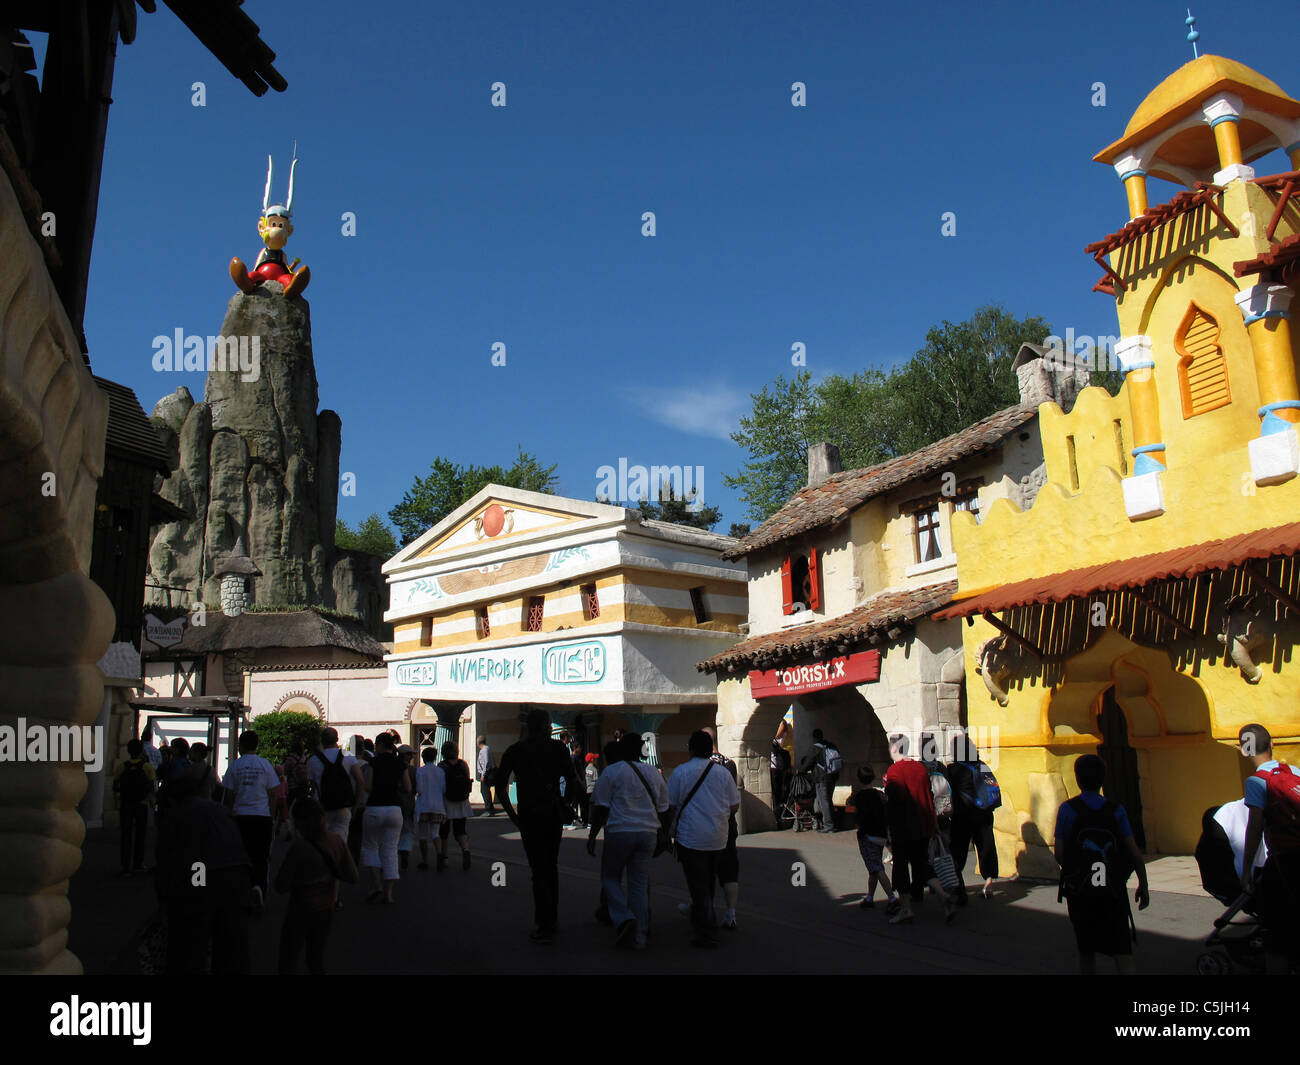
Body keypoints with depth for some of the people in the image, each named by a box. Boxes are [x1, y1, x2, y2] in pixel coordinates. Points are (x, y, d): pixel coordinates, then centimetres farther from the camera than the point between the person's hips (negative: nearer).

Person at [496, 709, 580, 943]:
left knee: (539, 869, 1)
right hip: (554, 814, 1)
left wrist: (513, 815, 3)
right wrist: (564, 804, 9)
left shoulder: (513, 751, 2)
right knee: (551, 866, 18)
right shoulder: (557, 748, 0)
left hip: (529, 815, -1)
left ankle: (544, 927, -3)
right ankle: (552, 918, 27)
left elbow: (500, 787, -2)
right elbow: (572, 782, -5)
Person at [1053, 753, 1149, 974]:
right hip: (1113, 891, 1)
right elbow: (1134, 852, -3)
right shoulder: (1116, 810, -2)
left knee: (1086, 949, 16)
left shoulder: (1067, 809, -5)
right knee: (1122, 951, 0)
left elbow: (1059, 854, -6)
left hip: (1079, 892, 0)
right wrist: (1143, 885, 9)